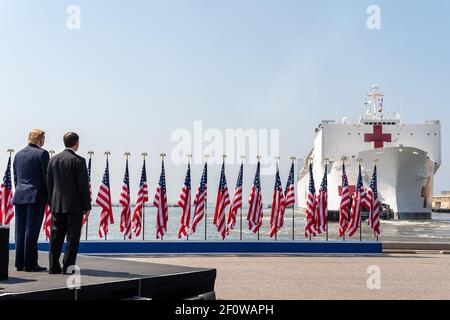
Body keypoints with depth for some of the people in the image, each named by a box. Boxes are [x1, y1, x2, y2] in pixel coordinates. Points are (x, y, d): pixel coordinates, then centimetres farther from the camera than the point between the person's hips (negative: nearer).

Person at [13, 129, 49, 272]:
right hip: (36, 196, -6)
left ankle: (20, 263, 12)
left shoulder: (18, 154, 13)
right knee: (32, 231, -5)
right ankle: (30, 264, -3)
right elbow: (46, 176, -10)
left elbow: (15, 177, 16)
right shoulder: (41, 153, -7)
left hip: (19, 196, 6)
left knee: (20, 231, 8)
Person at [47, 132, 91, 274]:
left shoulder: (53, 159, 8)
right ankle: (68, 266, 1)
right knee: (72, 237, 1)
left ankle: (53, 266, 11)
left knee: (56, 236, 9)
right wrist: (87, 206, -5)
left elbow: (49, 183, 11)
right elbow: (83, 185, -11)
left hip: (57, 205, 5)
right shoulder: (78, 161, -9)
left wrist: (51, 203, 18)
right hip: (74, 205, -5)